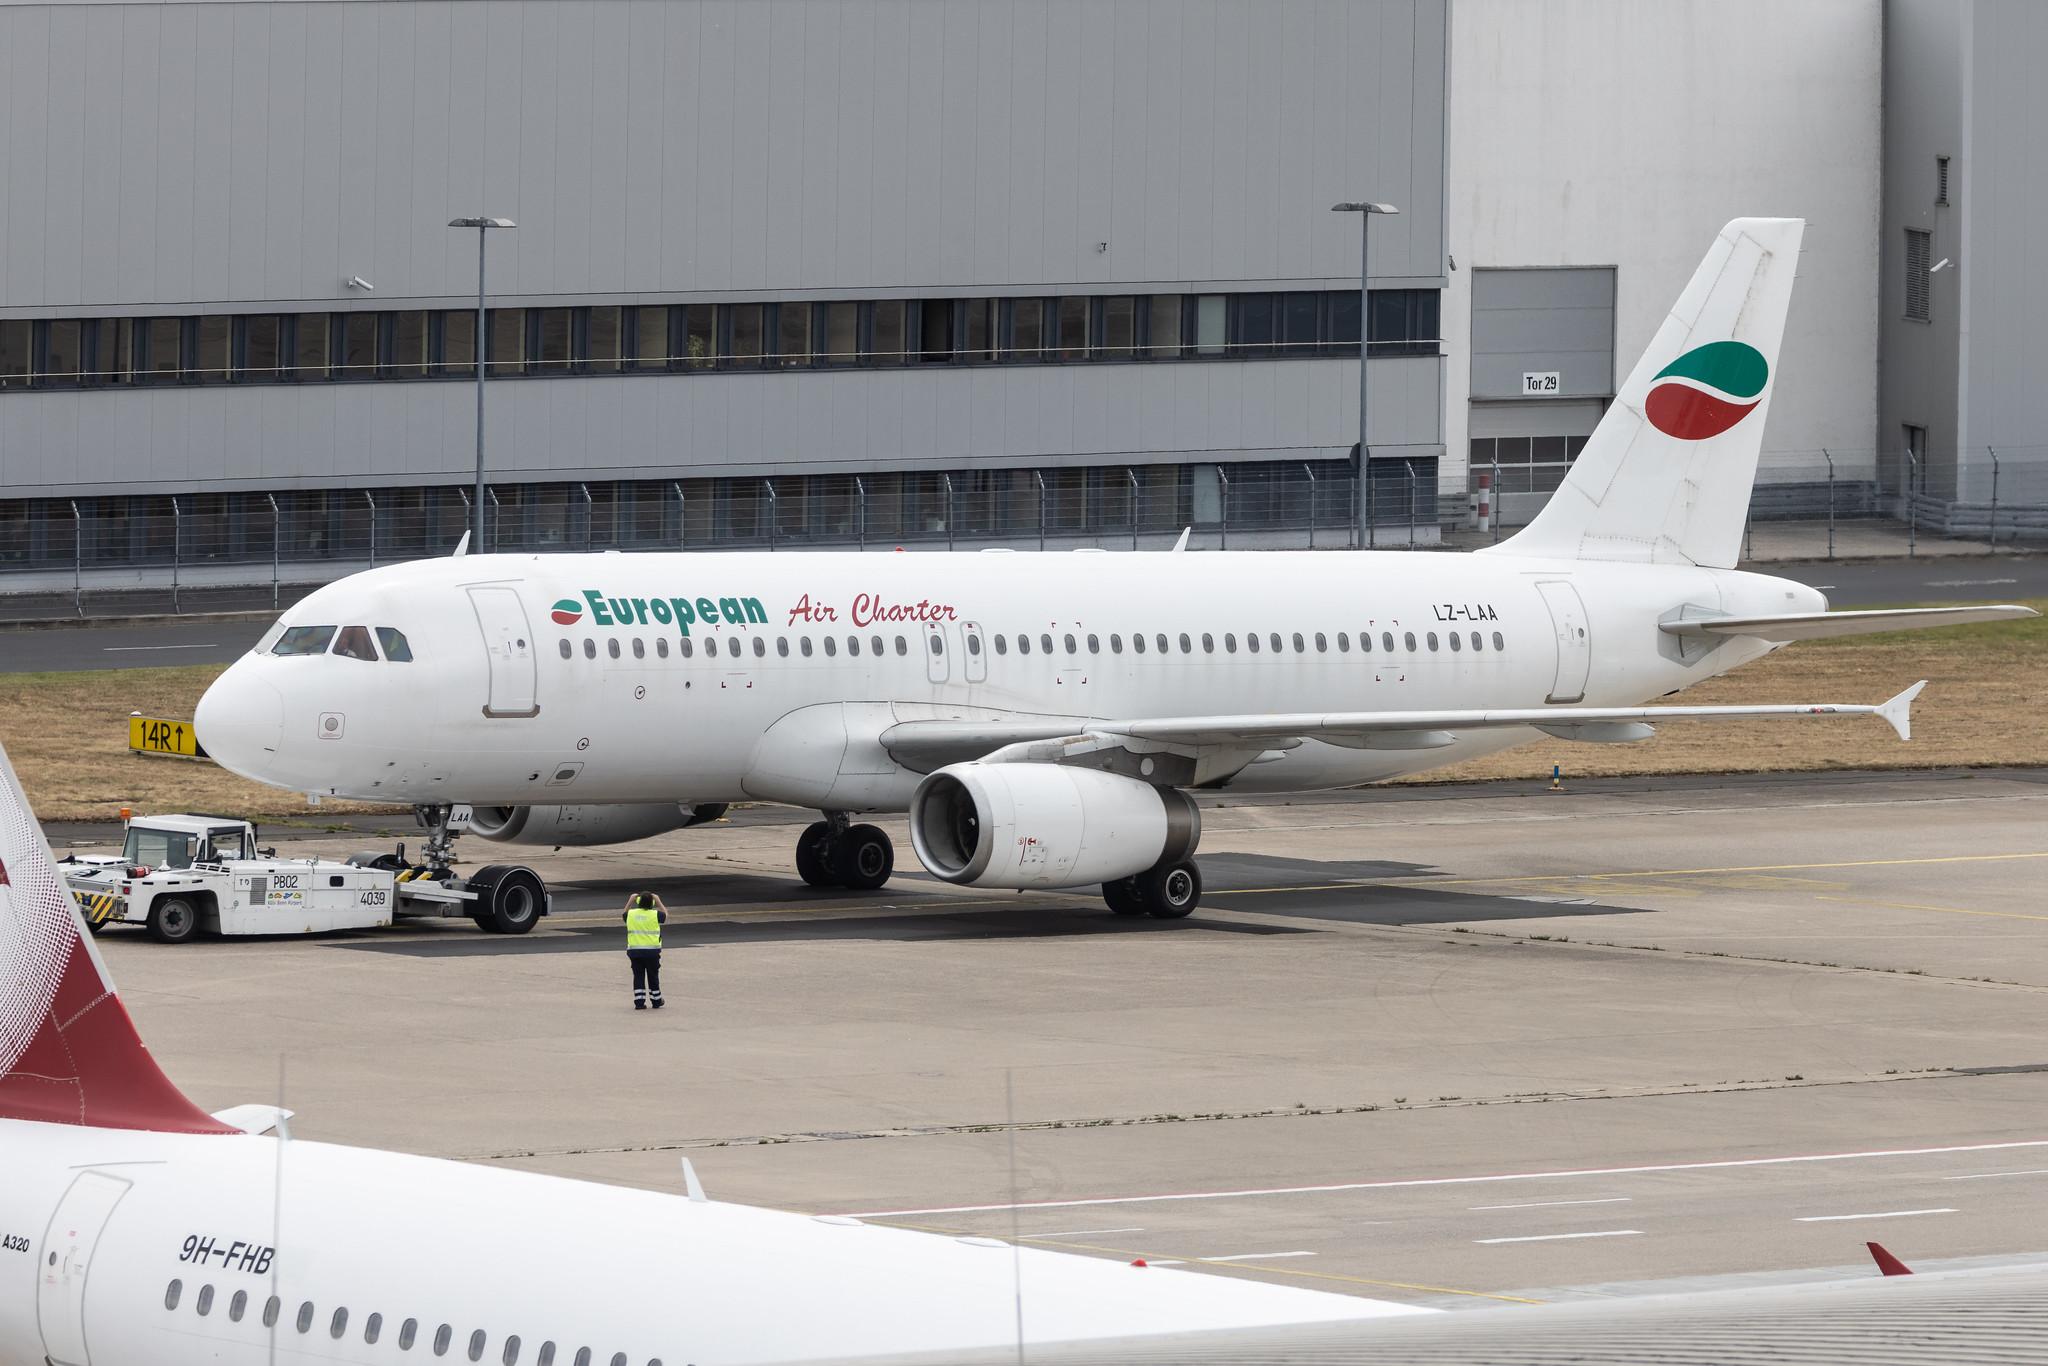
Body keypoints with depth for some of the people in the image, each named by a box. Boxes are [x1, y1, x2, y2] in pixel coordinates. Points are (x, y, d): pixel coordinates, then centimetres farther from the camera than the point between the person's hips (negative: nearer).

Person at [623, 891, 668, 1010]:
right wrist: (658, 901, 18)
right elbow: (666, 915, 15)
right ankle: (656, 1002, 21)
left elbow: (625, 914, 23)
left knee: (638, 976, 7)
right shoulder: (655, 915, -7)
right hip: (652, 950, -1)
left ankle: (639, 1002, 3)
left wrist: (630, 901, 24)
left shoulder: (631, 914, -2)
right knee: (653, 977, 11)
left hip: (634, 950, 1)